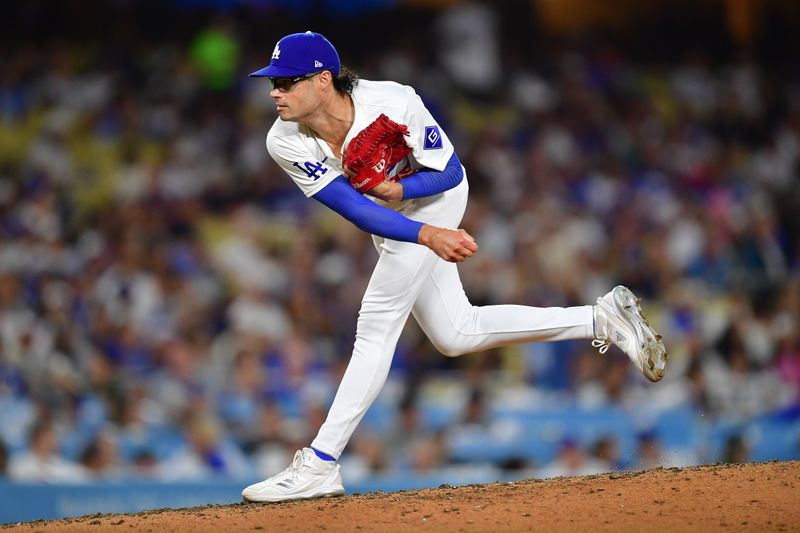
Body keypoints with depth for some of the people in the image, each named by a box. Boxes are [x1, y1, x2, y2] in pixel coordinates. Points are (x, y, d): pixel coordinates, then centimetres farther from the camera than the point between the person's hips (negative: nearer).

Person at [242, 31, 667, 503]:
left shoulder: (394, 105, -34)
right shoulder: (285, 143, -25)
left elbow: (451, 172, -20)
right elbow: (353, 208, -31)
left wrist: (397, 189, -39)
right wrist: (427, 235, -44)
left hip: (432, 198, -5)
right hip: (388, 215, 6)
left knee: (376, 326, -12)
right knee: (456, 335, 12)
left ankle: (320, 466, -9)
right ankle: (601, 319, 22)